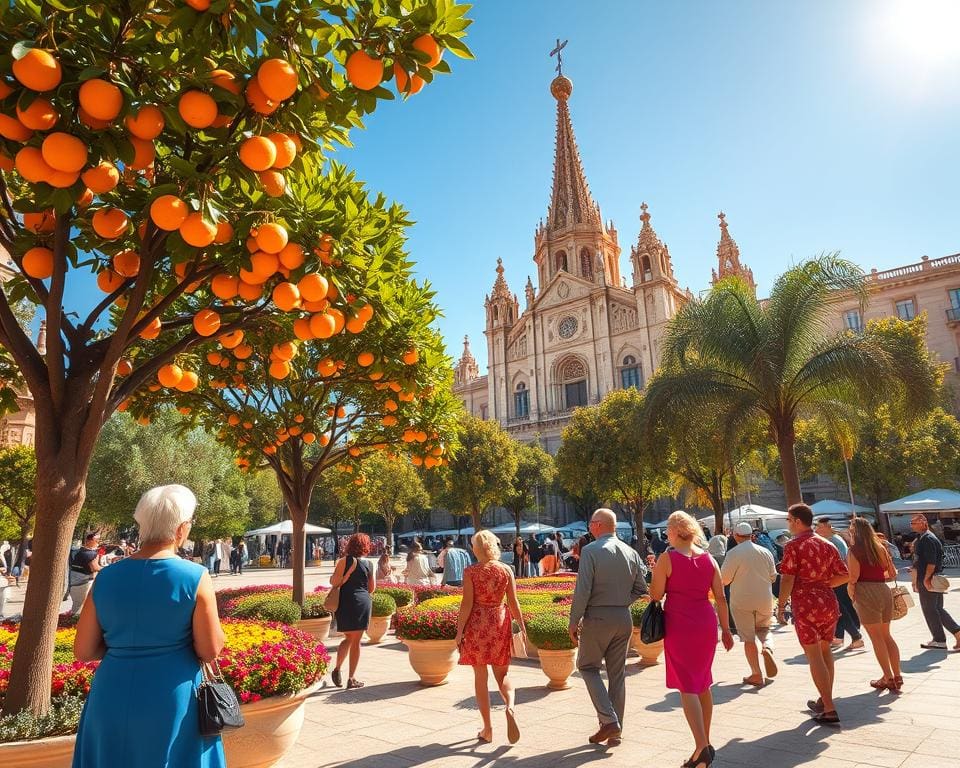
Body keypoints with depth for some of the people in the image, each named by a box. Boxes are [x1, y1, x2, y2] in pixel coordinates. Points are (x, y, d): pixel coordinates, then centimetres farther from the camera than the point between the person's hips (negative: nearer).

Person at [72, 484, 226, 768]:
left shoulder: (107, 577, -3)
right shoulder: (195, 577, -15)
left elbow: (83, 651, 3)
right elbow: (210, 651, -10)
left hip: (112, 699, 4)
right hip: (173, 701, -3)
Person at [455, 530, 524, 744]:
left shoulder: (470, 571, -9)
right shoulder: (506, 570, -2)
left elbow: (467, 604, -11)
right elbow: (513, 603, -1)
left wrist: (459, 630, -4)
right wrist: (521, 625, 8)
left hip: (477, 623, -2)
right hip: (500, 623, 2)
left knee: (480, 677, 10)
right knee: (502, 674, 16)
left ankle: (487, 729, 13)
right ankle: (510, 706, -12)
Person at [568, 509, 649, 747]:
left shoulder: (590, 551, -13)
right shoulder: (631, 553, 4)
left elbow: (582, 590, -17)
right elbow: (640, 589, 7)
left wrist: (574, 622, -8)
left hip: (597, 618, -5)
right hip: (624, 619, 5)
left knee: (588, 666, 12)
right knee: (617, 674, 14)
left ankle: (608, 720, 1)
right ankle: (614, 732, 21)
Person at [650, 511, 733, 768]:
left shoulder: (667, 558, -10)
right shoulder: (709, 559, 4)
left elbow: (656, 595, -8)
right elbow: (720, 597, 5)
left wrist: (655, 573, 7)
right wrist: (726, 629, 13)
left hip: (679, 625, -5)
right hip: (706, 623, 6)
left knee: (687, 686, -1)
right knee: (703, 684, 18)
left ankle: (702, 747, -11)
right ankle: (706, 743, 28)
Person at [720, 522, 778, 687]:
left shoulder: (734, 553, -13)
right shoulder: (765, 552, 1)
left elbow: (724, 579, -11)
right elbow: (773, 576, 10)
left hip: (741, 601, -4)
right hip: (764, 599, 4)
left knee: (748, 638, 6)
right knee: (764, 629, 23)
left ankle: (756, 675, 9)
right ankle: (767, 647, -8)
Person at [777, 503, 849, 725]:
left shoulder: (794, 546, -11)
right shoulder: (827, 545, 9)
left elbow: (787, 579, -15)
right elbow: (843, 575, 9)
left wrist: (780, 606, -6)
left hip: (806, 605, -7)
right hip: (829, 602, 7)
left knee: (814, 656, 1)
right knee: (825, 650, 21)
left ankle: (829, 710, 1)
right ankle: (825, 700, 31)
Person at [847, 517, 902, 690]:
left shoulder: (854, 551, -8)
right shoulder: (880, 548, 10)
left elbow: (853, 577, -13)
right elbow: (893, 573, 13)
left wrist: (851, 593, 3)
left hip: (866, 593, -6)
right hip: (884, 591, 6)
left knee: (876, 637, 2)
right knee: (886, 635, 17)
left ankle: (889, 678, 5)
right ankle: (897, 676, 19)